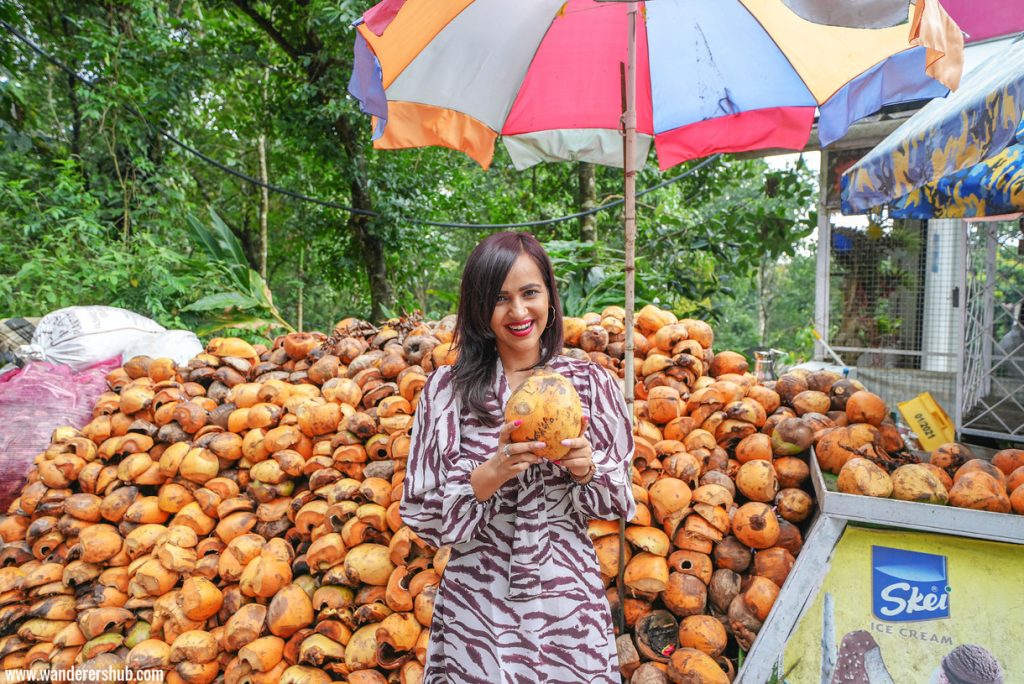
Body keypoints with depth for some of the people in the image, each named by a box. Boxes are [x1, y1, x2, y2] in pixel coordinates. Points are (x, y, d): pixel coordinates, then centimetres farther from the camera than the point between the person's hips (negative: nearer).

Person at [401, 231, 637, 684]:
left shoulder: (590, 382, -3)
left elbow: (621, 502, 3)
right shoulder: (447, 388, -6)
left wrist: (586, 468, -18)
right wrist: (492, 473, -22)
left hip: (567, 600, 1)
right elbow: (422, 514, -6)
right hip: (479, 608, -1)